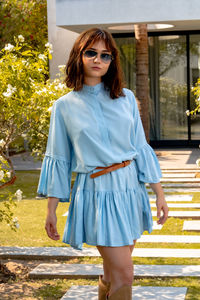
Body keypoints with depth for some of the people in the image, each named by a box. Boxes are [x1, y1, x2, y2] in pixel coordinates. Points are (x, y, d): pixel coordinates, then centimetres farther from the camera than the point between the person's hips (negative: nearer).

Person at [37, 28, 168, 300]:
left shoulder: (126, 99, 5)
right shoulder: (65, 106, -1)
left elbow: (141, 148, 7)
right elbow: (58, 160, 2)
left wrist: (159, 194, 5)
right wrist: (51, 210, 1)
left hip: (130, 189, 4)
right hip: (97, 192, -4)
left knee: (114, 272, 13)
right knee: (124, 275, -7)